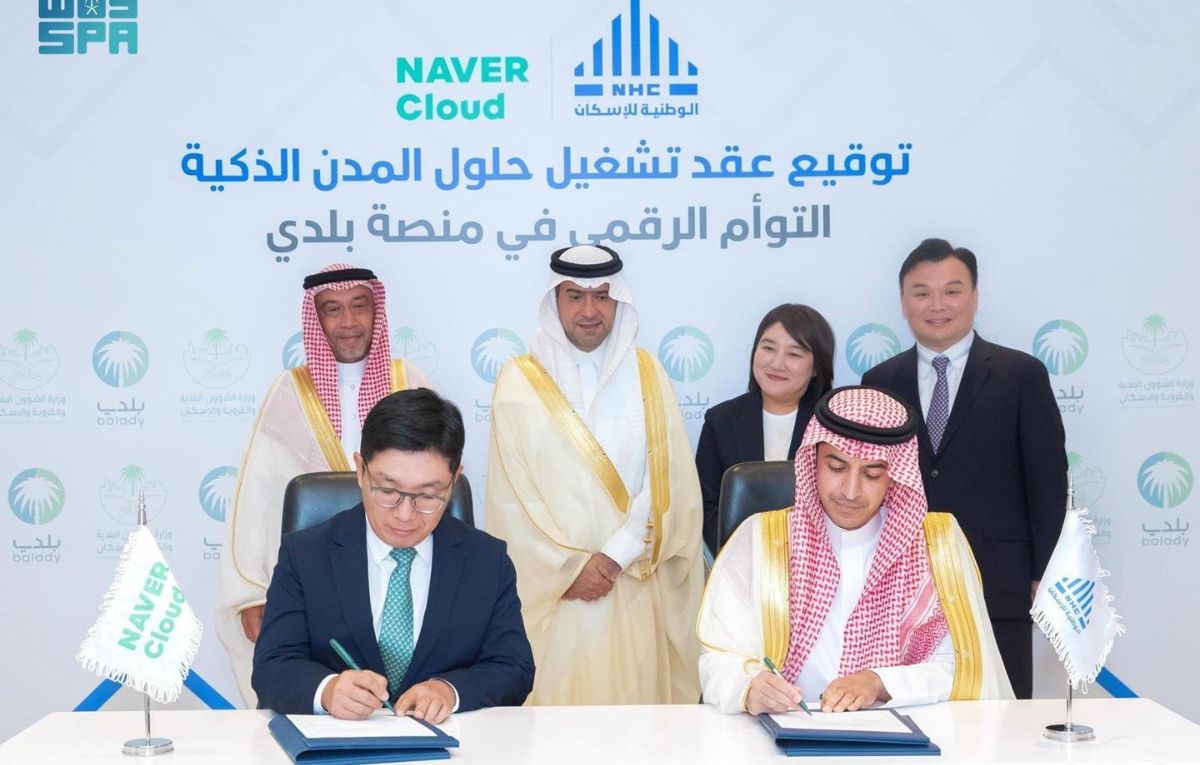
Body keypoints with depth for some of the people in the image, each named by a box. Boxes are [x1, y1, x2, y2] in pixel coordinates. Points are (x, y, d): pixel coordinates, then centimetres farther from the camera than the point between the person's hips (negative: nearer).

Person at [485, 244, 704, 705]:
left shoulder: (647, 375, 7)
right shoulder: (520, 382, 1)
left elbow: (673, 482, 0)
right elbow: (510, 496, -2)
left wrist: (618, 555, -10)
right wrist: (570, 566, -8)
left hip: (636, 587, 2)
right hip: (552, 590, -1)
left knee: (638, 695, 3)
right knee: (560, 698, 0)